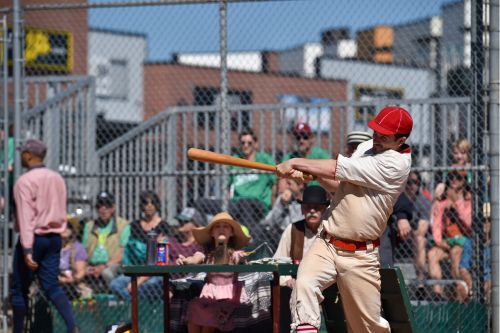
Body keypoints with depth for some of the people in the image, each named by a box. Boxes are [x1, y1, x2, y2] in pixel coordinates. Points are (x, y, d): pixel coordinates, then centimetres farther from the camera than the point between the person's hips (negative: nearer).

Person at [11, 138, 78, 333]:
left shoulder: (25, 181, -12)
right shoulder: (58, 179, 10)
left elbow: (26, 217, -19)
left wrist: (27, 249, -24)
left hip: (34, 238, -6)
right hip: (55, 237, 6)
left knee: (19, 289, 6)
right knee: (52, 286, 4)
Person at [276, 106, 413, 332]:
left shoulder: (396, 163, -15)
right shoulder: (366, 147, 12)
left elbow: (341, 170, -16)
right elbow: (338, 180, 13)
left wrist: (296, 163, -8)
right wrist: (306, 172, -7)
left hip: (360, 256, -5)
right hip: (326, 244, 6)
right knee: (304, 284, -24)